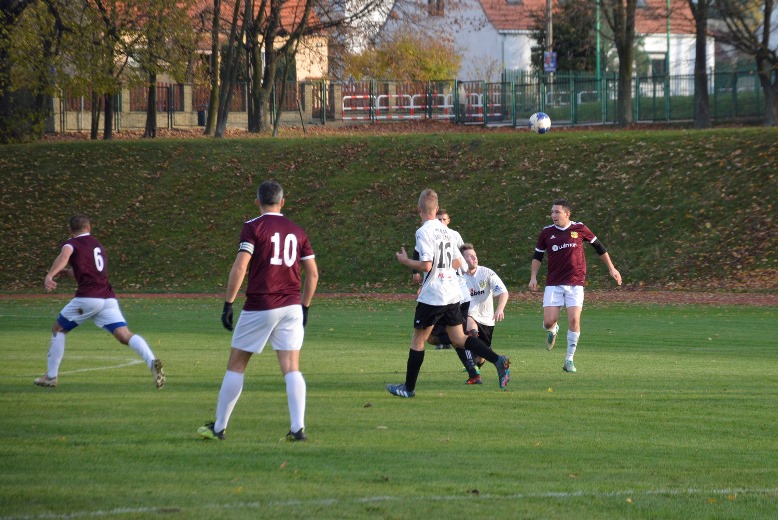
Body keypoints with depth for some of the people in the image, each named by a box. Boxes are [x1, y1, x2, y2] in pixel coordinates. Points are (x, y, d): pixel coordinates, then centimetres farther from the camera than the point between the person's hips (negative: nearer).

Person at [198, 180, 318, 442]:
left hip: (259, 307, -4)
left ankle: (218, 427, 13)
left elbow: (240, 267, -13)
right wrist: (304, 307, 21)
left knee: (235, 366, 8)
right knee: (291, 369, 1)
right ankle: (298, 428, -11)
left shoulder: (253, 227, -4)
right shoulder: (297, 231, 10)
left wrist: (228, 304, -11)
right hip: (291, 307, 4)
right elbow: (313, 273, 12)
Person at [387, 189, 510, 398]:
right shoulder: (446, 230, 11)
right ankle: (498, 360, -10)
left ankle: (409, 387, 12)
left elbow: (426, 265, -20)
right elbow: (458, 262, 17)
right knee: (459, 338, 8)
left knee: (418, 339, 6)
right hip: (453, 294, 7)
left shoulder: (424, 232, -13)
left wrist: (405, 260, -4)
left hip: (432, 296, -7)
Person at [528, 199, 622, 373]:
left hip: (575, 283, -1)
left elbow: (599, 247, 12)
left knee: (574, 320, -11)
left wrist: (611, 268, 15)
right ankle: (553, 331, 30)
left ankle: (569, 359, 2)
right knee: (549, 321, -10)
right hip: (553, 284, 1)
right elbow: (537, 256, 13)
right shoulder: (547, 232, 3)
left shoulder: (579, 229, 0)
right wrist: (533, 277, 2)